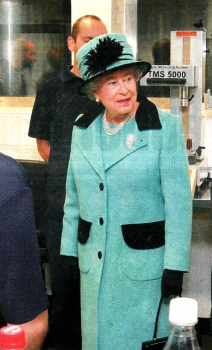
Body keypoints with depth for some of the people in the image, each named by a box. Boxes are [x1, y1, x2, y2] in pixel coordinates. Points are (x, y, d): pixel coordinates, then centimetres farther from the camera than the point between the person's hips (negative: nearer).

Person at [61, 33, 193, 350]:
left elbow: (178, 201, -11)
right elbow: (74, 197, 11)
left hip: (145, 261, -4)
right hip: (94, 261, 5)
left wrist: (175, 265, -14)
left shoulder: (165, 127, -9)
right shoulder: (83, 128, 5)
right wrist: (69, 252, 9)